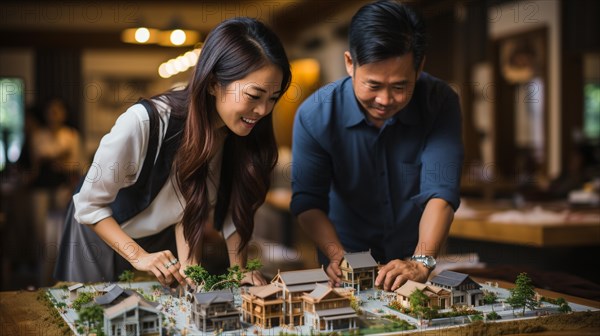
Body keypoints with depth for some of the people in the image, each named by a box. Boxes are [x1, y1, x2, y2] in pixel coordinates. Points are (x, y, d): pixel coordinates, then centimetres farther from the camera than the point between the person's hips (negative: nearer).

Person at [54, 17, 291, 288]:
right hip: (102, 239, -4)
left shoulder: (236, 134, -20)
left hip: (165, 244, 4)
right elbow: (89, 205, -22)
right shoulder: (142, 123, -35)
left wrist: (239, 269, -20)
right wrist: (139, 257, -31)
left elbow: (192, 205, -11)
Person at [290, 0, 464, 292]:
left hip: (412, 257, 1)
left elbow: (441, 192, -21)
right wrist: (336, 255, -30)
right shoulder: (314, 115, -14)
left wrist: (421, 262, -35)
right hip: (348, 259, 0)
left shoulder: (440, 104, -14)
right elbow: (308, 202, -13)